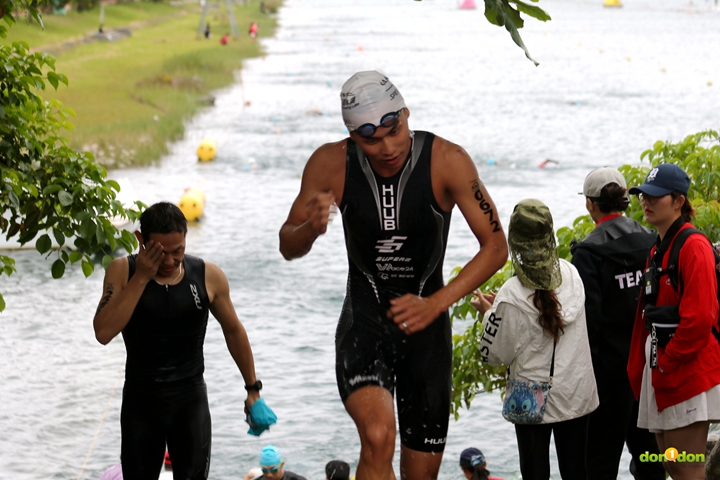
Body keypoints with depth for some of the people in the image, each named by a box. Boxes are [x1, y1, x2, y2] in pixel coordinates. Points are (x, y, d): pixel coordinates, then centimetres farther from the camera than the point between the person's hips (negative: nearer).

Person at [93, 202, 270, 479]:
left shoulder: (209, 276, -5)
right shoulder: (123, 272, -7)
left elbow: (234, 331, 8)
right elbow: (104, 333, -21)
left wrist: (253, 389, 11)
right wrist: (141, 278, -21)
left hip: (190, 397, -1)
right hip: (140, 399, 1)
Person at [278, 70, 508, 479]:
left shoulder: (447, 161, -15)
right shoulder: (331, 165, -11)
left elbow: (496, 247, -11)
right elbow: (289, 248, 2)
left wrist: (436, 303, -23)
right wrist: (310, 229, -23)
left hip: (426, 327, 1)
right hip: (364, 322, -1)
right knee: (378, 437, -29)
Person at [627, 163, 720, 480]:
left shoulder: (693, 247, -13)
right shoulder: (658, 249, 16)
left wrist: (667, 362, -14)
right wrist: (640, 366, 13)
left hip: (688, 368, -9)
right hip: (660, 367, 9)